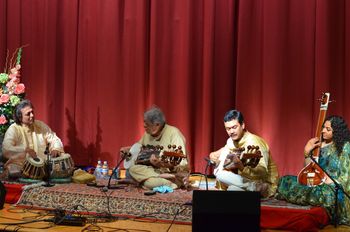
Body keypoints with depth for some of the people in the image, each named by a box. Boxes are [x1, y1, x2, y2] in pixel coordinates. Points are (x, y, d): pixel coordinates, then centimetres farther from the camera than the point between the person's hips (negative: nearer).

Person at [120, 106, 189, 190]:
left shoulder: (173, 133, -17)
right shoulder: (148, 133, 5)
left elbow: (181, 164, -24)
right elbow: (140, 145, 28)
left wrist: (163, 163, -40)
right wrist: (128, 149, 8)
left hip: (174, 174, -9)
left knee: (149, 182, -40)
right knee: (132, 168, -21)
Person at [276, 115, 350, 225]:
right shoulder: (320, 144, 9)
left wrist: (331, 182, -20)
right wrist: (307, 153, -1)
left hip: (335, 188, -6)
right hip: (318, 183, 6)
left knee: (327, 193, -41)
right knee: (286, 180, -6)